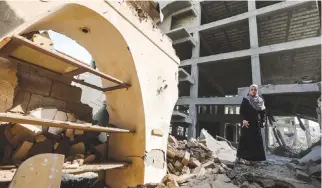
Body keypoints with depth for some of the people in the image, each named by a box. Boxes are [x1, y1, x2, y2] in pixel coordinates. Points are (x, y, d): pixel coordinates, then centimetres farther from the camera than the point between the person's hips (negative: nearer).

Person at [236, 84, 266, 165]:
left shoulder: (260, 101, 12)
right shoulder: (245, 100, -1)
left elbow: (262, 112, 14)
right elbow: (241, 111, -9)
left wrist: (262, 121, 4)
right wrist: (244, 119, -21)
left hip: (256, 124, 5)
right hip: (247, 123, -4)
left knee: (256, 140, 3)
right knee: (245, 139, -3)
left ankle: (253, 158, 10)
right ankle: (239, 156, 7)